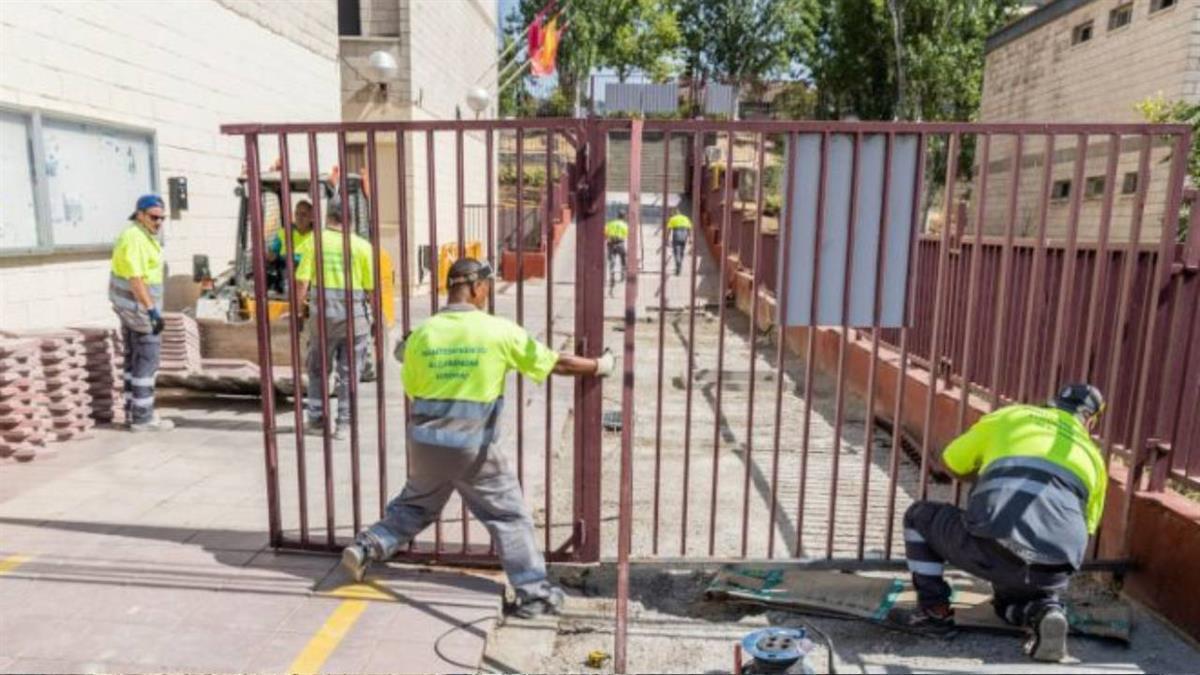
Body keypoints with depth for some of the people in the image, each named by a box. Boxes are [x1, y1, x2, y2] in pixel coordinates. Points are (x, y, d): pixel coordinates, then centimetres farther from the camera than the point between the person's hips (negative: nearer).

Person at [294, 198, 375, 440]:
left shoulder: (315, 242, -2)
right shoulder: (362, 246, -4)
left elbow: (301, 282, -4)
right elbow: (372, 288, -5)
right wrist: (373, 311, 11)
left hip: (323, 315, 1)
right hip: (356, 316, -1)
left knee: (318, 369, 17)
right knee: (349, 373, 8)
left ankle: (317, 420, 22)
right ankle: (343, 425, 11)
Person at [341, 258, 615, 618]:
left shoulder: (422, 333, -1)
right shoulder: (499, 330, -10)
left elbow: (411, 388, 9)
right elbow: (555, 363, -3)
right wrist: (599, 365, 11)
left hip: (426, 442, 4)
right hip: (473, 447, -3)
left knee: (414, 505, 29)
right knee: (509, 516, 10)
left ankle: (366, 547, 20)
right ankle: (534, 592, 13)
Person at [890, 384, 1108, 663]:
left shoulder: (1011, 416, 20)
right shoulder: (1093, 455, 25)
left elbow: (952, 463, 29)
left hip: (992, 547, -4)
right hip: (1053, 572, 4)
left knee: (919, 516, 25)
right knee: (1009, 599, 38)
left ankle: (935, 612, 19)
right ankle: (1043, 612, 5)